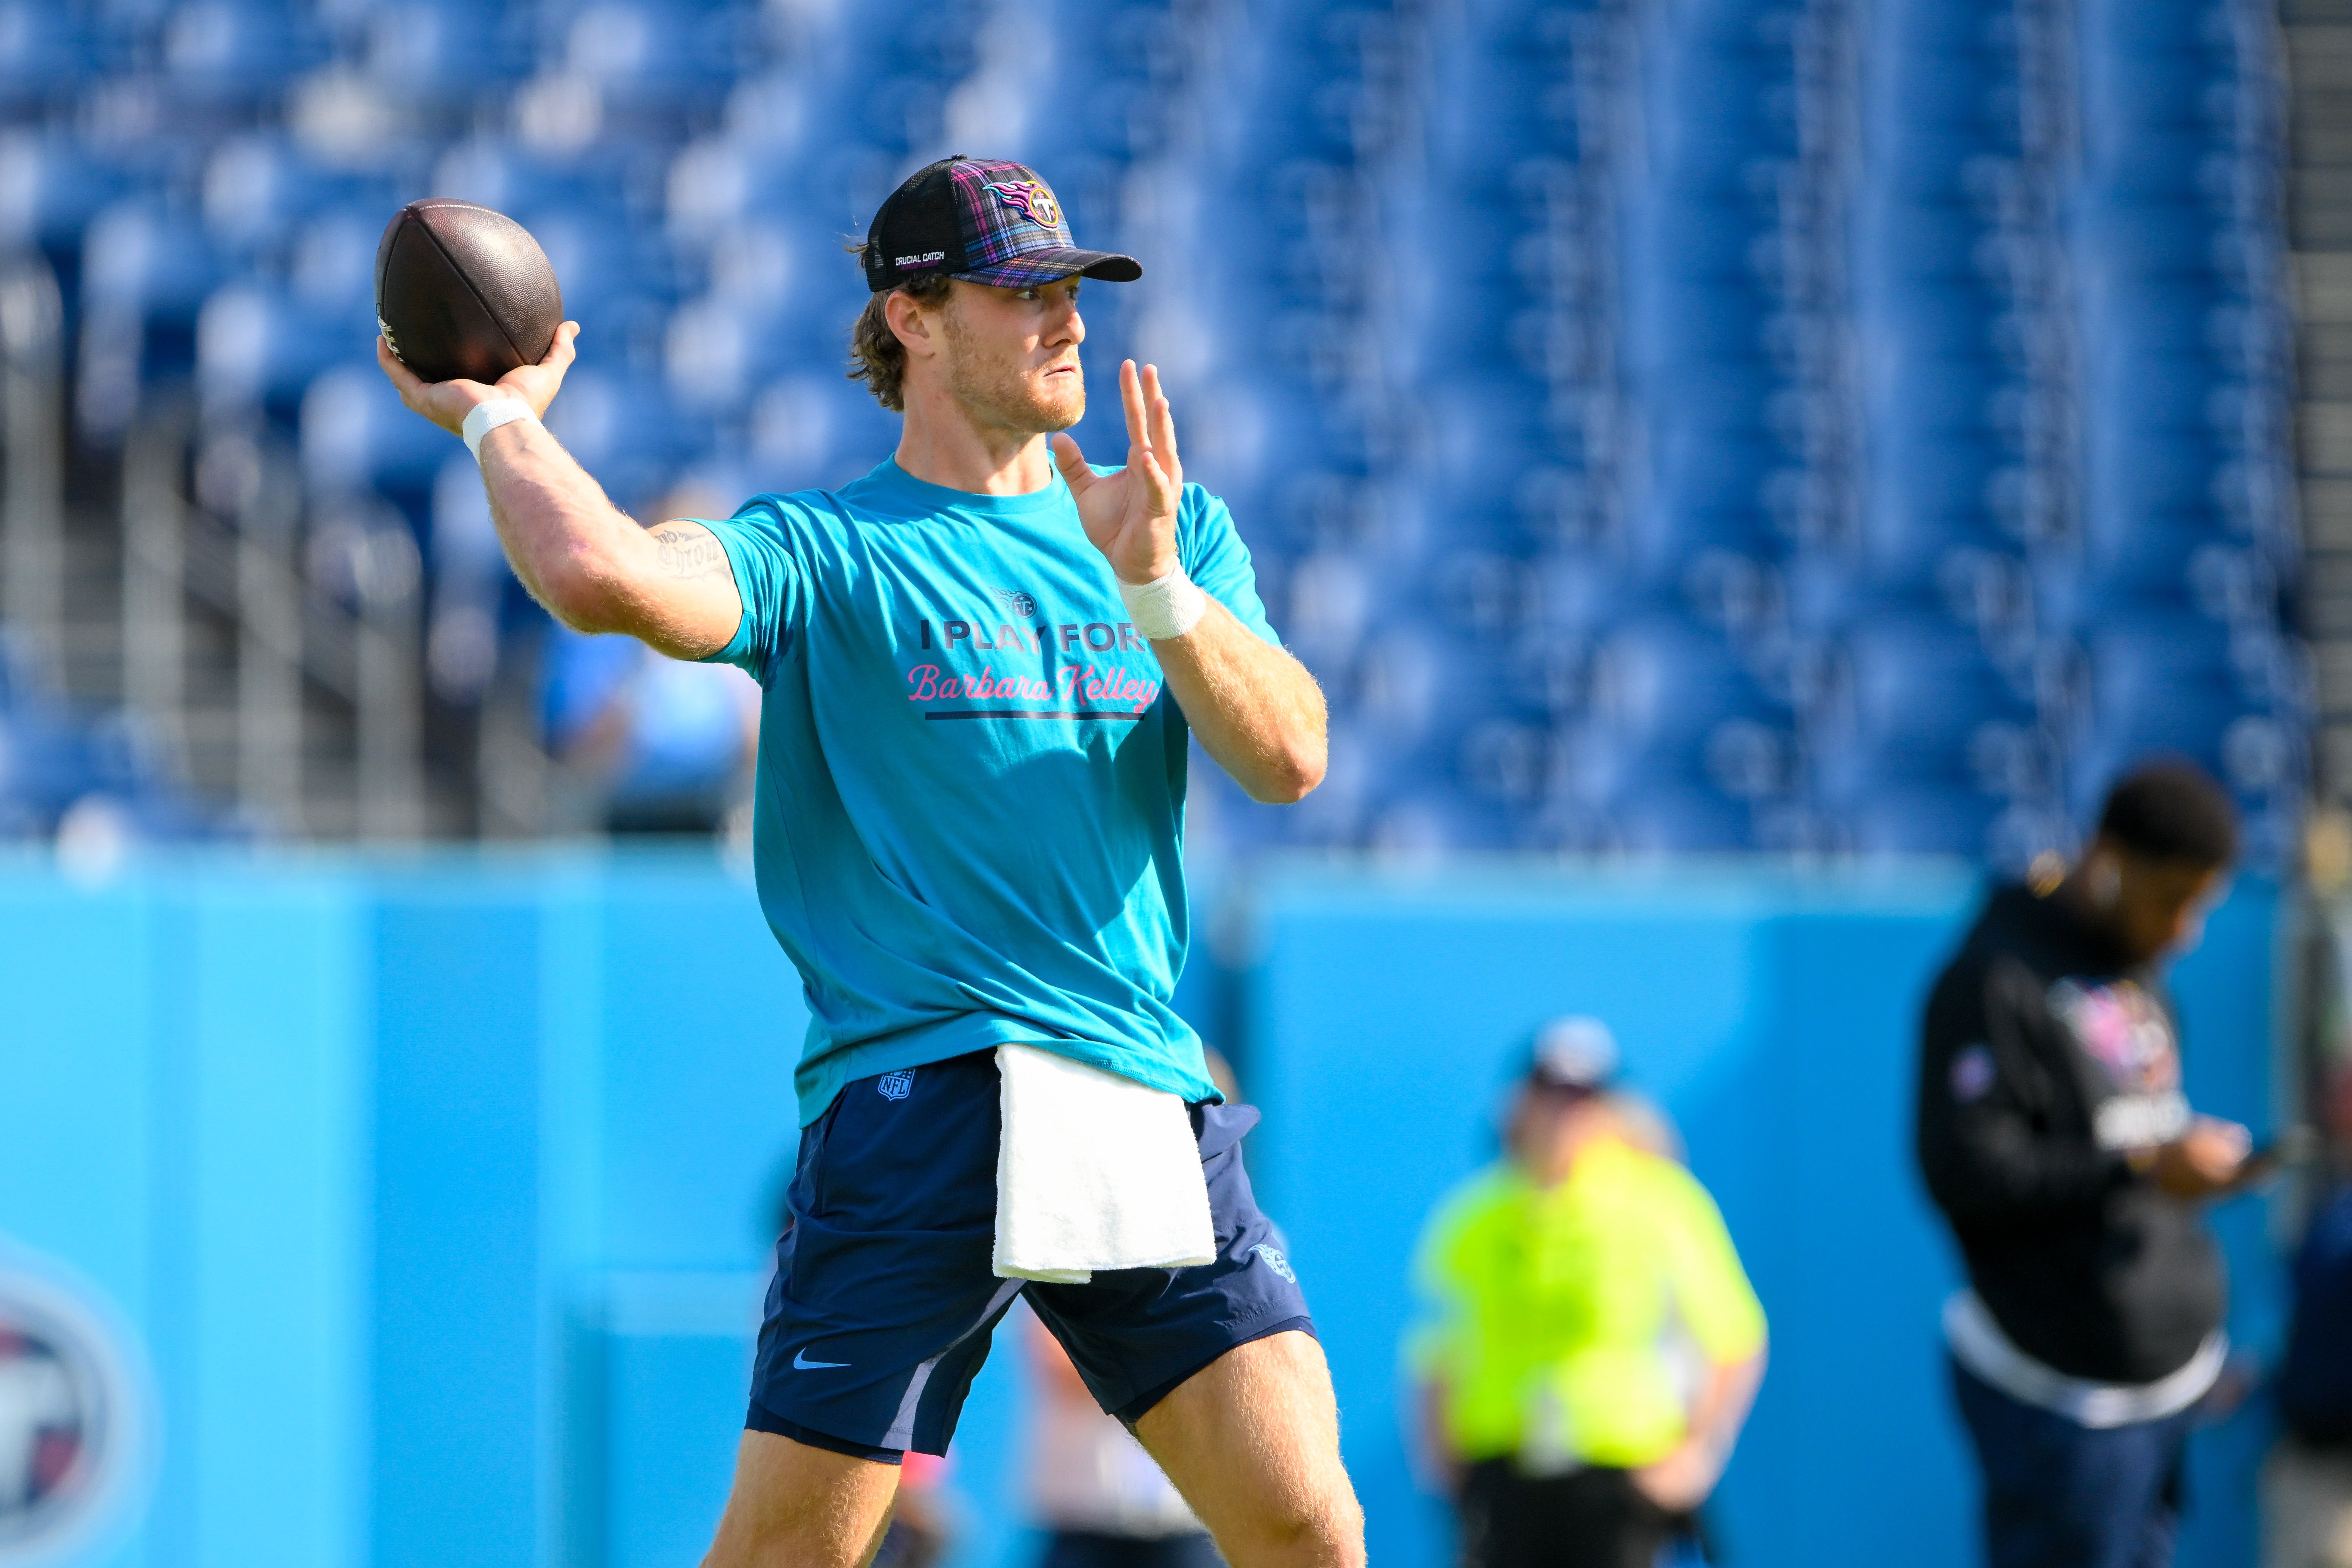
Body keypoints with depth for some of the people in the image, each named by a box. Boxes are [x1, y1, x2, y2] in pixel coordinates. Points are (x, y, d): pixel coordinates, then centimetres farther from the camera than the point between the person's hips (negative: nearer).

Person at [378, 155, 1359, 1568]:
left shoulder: (1179, 530, 16)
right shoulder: (824, 554, 2)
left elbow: (1289, 758, 2)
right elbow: (603, 577, -17)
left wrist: (1154, 584, -12)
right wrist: (501, 419, 0)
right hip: (916, 1104, -4)